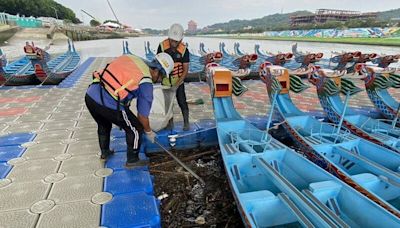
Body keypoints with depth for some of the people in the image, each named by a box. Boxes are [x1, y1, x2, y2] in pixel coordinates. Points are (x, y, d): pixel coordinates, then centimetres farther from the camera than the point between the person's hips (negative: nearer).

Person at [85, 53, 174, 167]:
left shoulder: (130, 58, 10)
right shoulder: (146, 84, -8)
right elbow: (142, 115, -1)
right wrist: (149, 132, 17)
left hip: (90, 95, 8)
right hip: (109, 105, -8)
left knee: (104, 124, 34)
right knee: (135, 129, 13)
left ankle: (105, 152, 55)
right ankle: (132, 160, 29)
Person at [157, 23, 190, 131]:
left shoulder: (184, 50, -19)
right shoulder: (162, 46, -16)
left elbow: (185, 70, -15)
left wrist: (177, 85, -21)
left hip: (178, 80, -2)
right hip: (165, 80, 2)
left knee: (182, 102, -2)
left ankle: (186, 123, 14)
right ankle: (170, 123, 24)